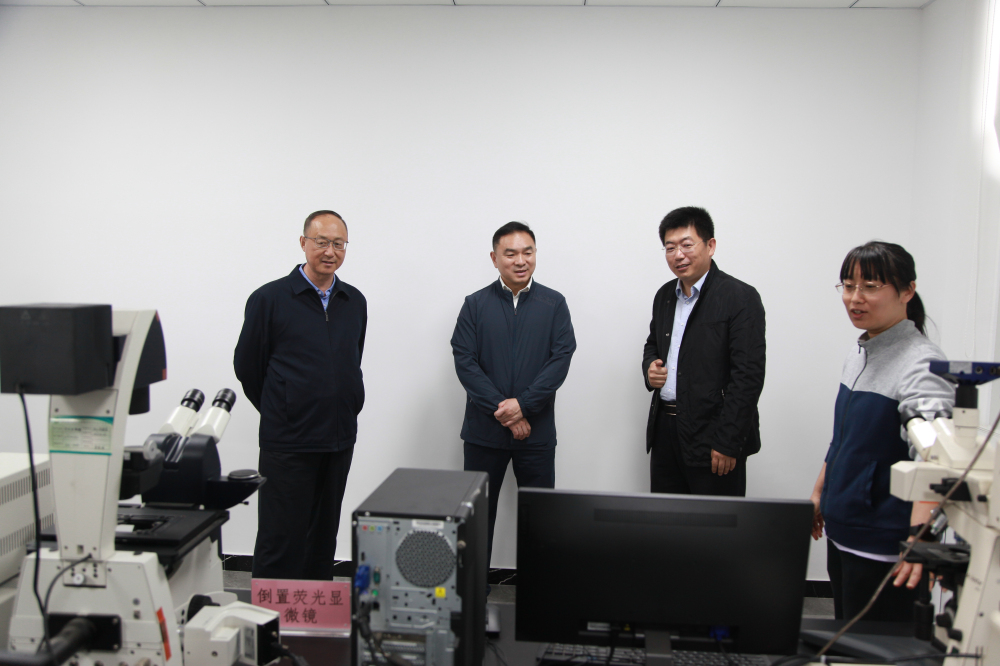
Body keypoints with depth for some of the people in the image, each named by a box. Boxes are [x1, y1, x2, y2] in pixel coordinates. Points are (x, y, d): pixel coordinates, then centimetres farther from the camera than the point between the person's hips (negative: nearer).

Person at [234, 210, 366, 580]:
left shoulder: (355, 303, 8)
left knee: (324, 537, 16)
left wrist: (343, 411, 13)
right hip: (287, 442, -5)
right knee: (281, 538, 2)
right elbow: (246, 365, 1)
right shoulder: (269, 299, -7)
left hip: (339, 440, 5)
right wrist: (278, 412, 7)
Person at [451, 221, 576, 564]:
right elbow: (464, 361, -5)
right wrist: (501, 409, -14)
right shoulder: (476, 304, 2)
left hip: (537, 432, 0)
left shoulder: (554, 303, 3)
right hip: (484, 430, 0)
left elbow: (561, 359, -5)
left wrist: (523, 404, -15)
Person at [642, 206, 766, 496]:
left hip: (712, 436, -6)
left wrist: (727, 442, -18)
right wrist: (650, 367, 2)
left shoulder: (740, 297, -11)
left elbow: (748, 376, -15)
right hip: (664, 431, 6)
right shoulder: (665, 295, 11)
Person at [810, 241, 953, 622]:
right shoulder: (859, 353, 9)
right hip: (841, 532, 8)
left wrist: (919, 535, -41)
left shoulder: (922, 364, -17)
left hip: (883, 544, -8)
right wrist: (820, 493, 23)